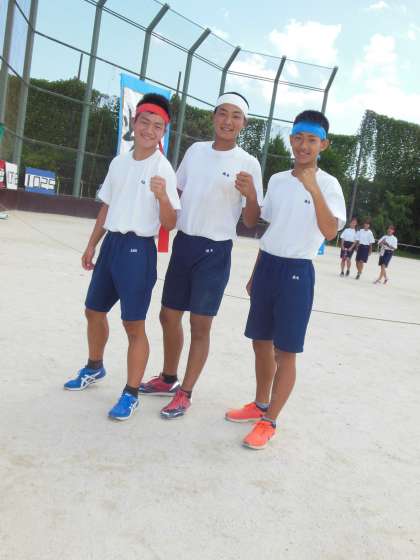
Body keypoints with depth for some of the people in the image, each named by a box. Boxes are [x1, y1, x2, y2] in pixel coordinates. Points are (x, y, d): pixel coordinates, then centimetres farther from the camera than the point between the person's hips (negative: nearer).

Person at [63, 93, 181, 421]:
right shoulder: (119, 163, 9)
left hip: (139, 249, -7)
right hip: (111, 244, 7)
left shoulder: (163, 169, -10)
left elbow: (170, 224, -14)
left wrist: (163, 196, -33)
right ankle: (94, 368, 44)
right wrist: (92, 244, 19)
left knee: (134, 324, -3)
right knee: (94, 310, 20)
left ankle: (131, 394, 12)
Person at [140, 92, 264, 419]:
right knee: (169, 316, 14)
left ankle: (185, 393, 18)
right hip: (183, 244, 6)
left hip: (215, 251, -5)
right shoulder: (195, 150, 7)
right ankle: (168, 378, 35)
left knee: (200, 325, 2)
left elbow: (251, 223, -8)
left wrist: (250, 194, -26)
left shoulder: (248, 164, -7)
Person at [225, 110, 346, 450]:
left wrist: (314, 189, -34)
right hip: (267, 267, 6)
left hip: (296, 272, -6)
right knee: (261, 342, 16)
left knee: (285, 352, 1)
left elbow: (330, 232, -25)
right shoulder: (277, 180, 10)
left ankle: (269, 422, 15)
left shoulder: (328, 184, -8)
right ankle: (260, 405, 35)